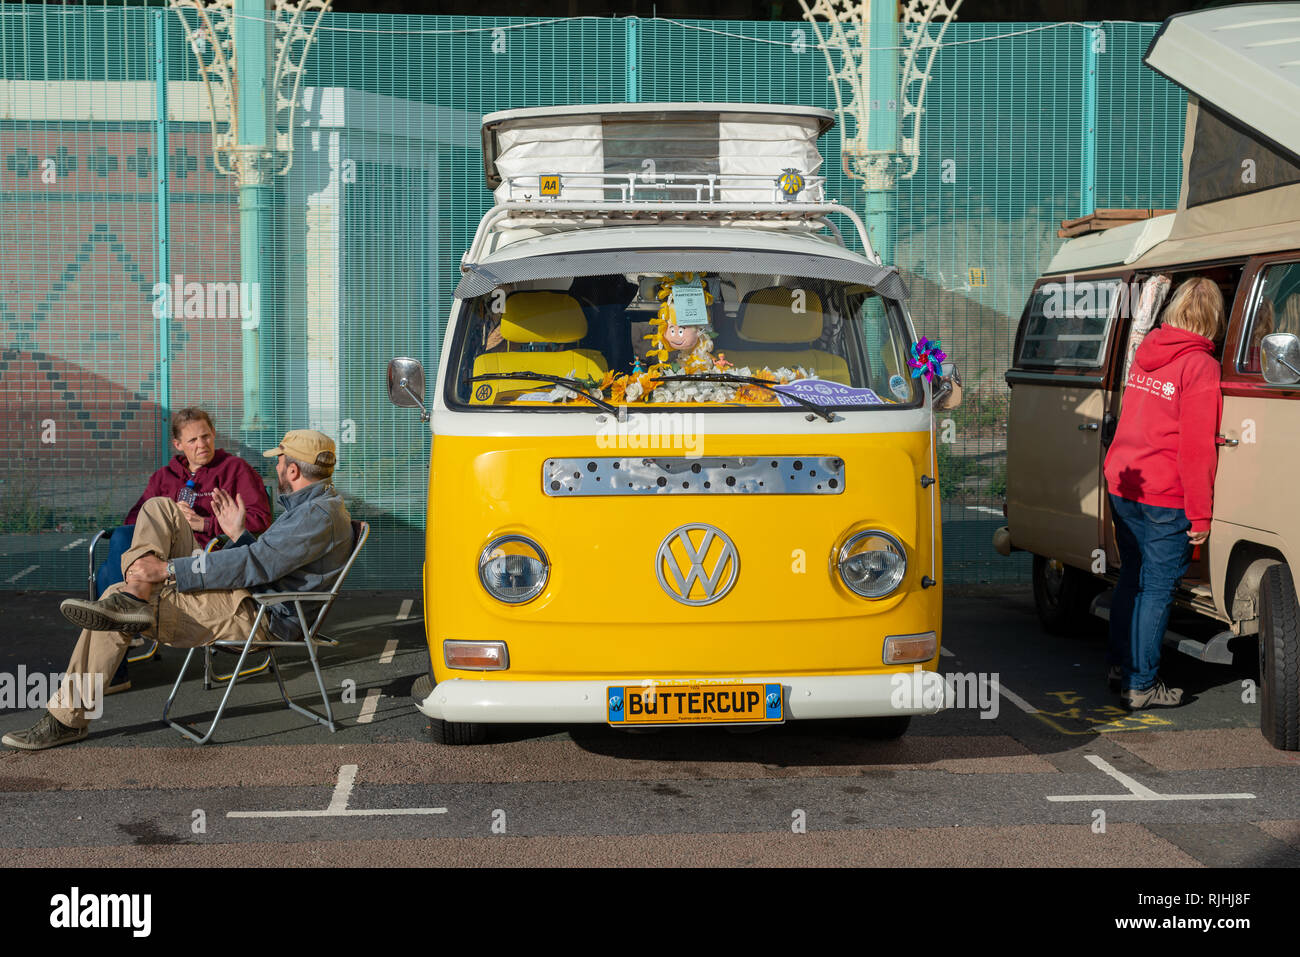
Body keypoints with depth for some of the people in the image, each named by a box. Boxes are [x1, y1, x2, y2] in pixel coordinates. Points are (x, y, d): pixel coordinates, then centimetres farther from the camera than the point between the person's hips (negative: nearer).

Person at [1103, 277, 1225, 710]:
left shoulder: (1145, 352, 7)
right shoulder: (1201, 366, -14)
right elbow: (1197, 448, -15)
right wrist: (1201, 513, -11)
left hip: (1121, 484, 7)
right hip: (1166, 497, -7)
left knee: (1132, 576, 20)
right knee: (1157, 588, 1)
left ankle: (1120, 665, 29)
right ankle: (1141, 685, 4)